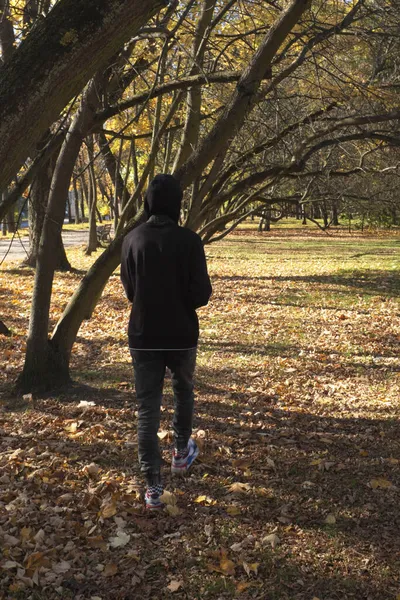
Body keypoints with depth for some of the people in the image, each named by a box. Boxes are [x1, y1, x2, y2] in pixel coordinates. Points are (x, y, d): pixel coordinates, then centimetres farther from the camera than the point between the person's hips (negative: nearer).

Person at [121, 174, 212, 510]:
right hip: (181, 336, -1)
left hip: (143, 337, 1)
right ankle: (182, 453, 41)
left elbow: (129, 289, 7)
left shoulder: (133, 240, -4)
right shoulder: (189, 240, -13)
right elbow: (202, 295, -12)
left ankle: (153, 487, 0)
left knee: (147, 409, 3)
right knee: (184, 392, 25)